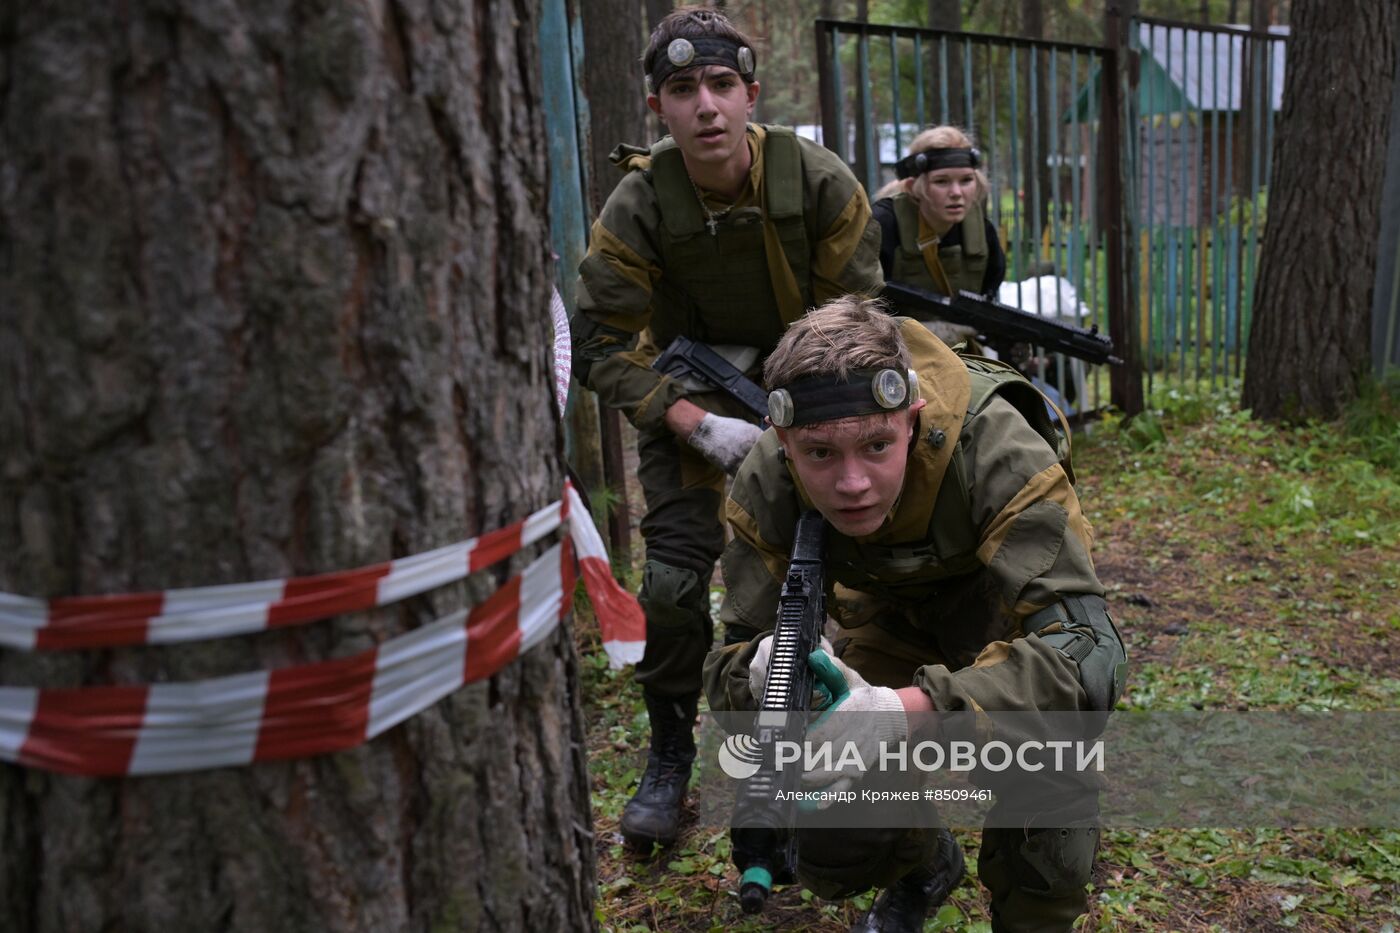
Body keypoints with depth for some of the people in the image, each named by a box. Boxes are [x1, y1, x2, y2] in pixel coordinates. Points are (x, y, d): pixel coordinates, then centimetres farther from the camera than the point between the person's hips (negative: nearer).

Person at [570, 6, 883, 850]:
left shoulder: (821, 182, -19)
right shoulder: (638, 207, -20)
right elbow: (599, 344, -15)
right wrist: (698, 426, -26)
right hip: (690, 393, 0)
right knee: (674, 574, -10)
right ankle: (672, 756, 12)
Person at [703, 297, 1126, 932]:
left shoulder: (999, 452, -39)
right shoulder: (766, 485, -29)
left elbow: (1086, 653, -46)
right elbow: (728, 669, -24)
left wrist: (904, 710, -60)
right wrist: (763, 674, -50)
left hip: (1006, 602, -2)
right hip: (893, 617, 3)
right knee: (828, 858, -5)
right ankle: (926, 865, 32)